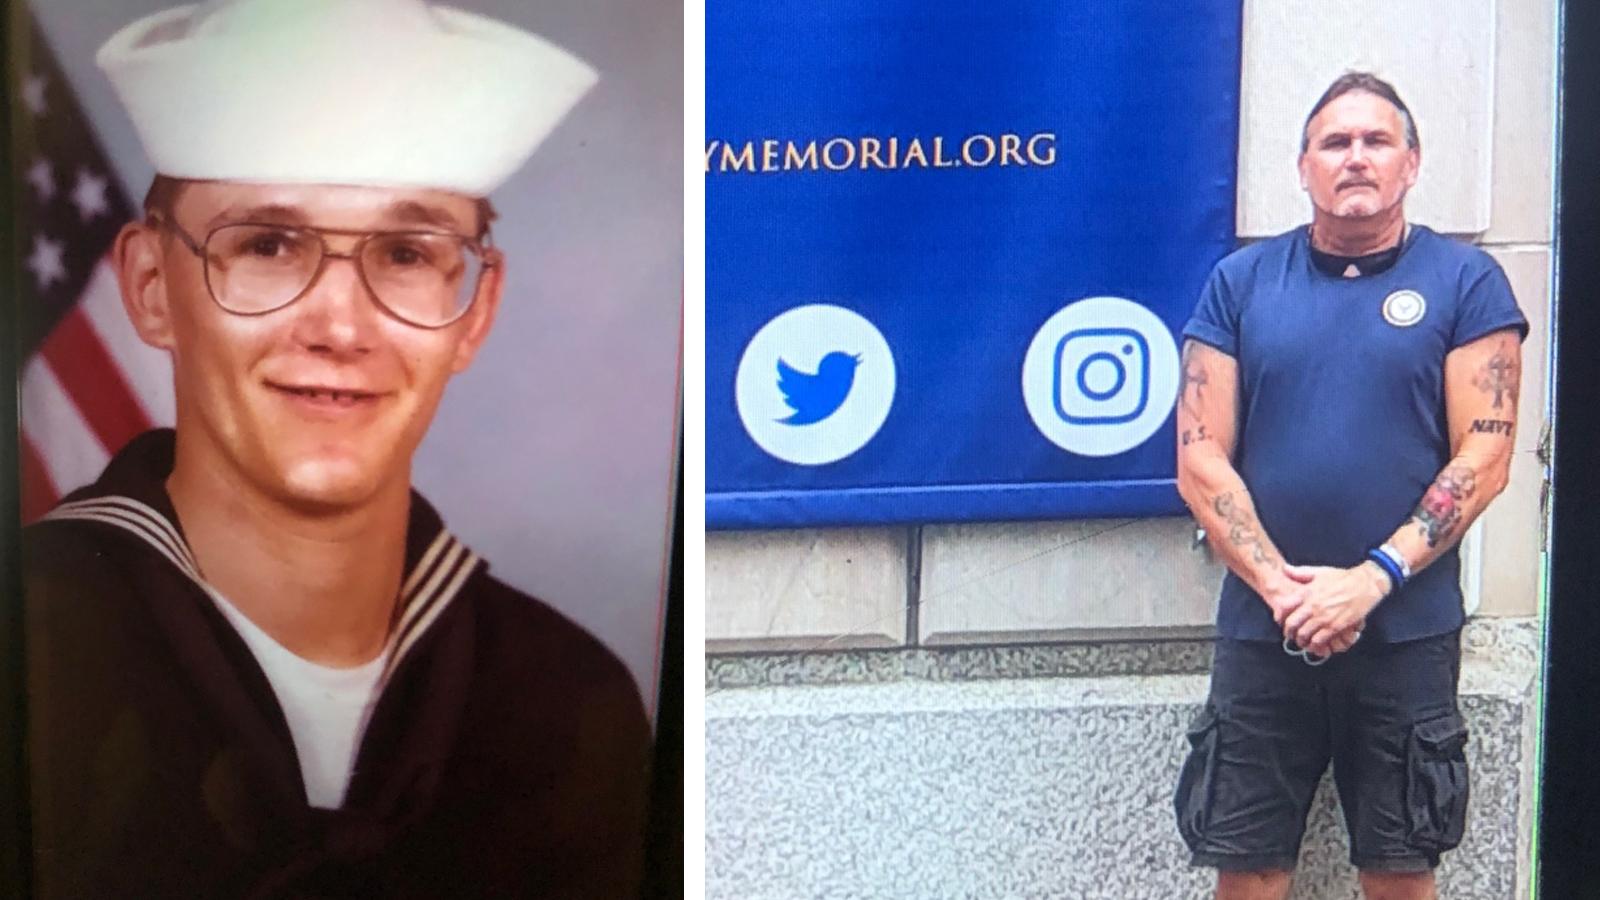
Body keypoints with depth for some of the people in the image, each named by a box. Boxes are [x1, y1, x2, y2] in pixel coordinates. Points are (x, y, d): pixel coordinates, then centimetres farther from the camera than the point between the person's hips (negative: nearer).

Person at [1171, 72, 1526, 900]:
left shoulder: (1465, 281, 1)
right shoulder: (1239, 282, 5)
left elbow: (1484, 458, -5)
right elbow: (1200, 459, 0)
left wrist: (1373, 580, -14)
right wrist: (1283, 587, -10)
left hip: (1408, 632, -1)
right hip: (1260, 627, 1)